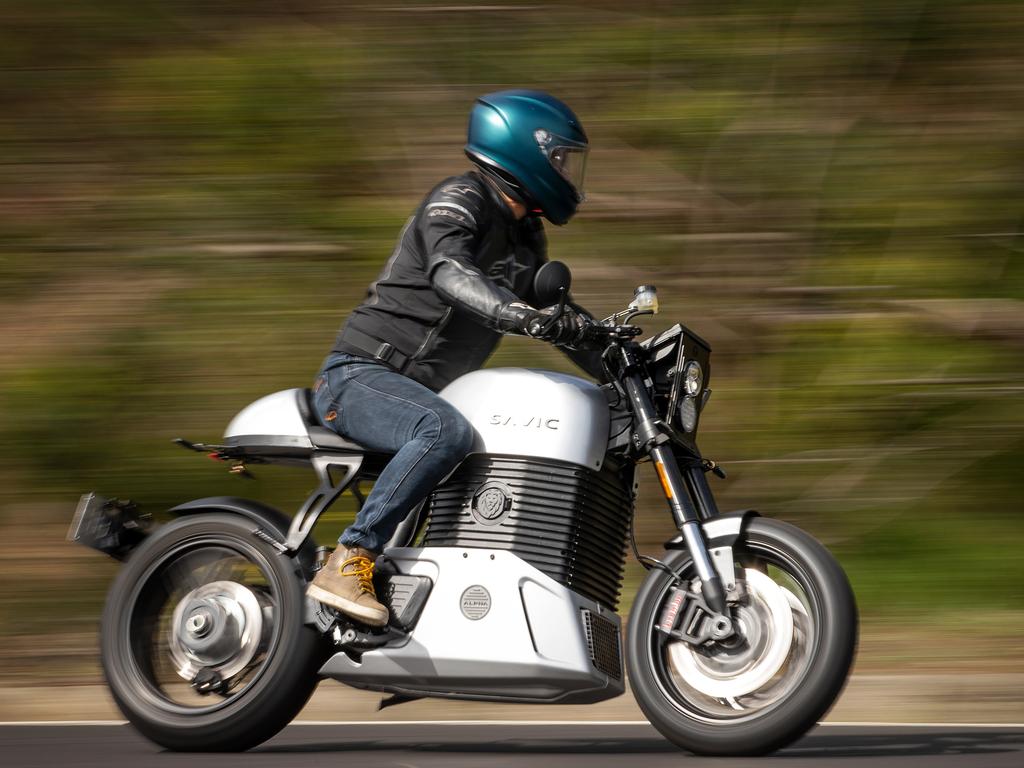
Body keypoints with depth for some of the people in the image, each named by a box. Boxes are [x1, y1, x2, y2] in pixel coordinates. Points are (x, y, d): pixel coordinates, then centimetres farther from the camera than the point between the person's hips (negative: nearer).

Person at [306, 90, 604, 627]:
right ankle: (347, 563, -39)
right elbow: (449, 271, -33)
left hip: (420, 391, 10)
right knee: (446, 433, -37)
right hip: (358, 376, -10)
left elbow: (559, 318, 23)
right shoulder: (460, 201, -12)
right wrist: (522, 316, -49)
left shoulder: (523, 235, 17)